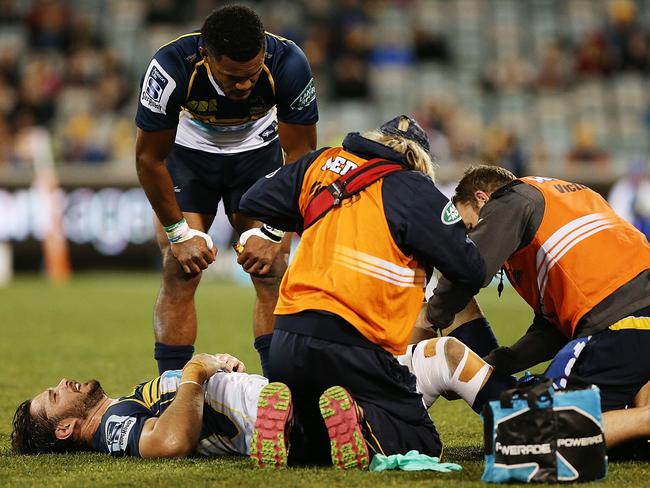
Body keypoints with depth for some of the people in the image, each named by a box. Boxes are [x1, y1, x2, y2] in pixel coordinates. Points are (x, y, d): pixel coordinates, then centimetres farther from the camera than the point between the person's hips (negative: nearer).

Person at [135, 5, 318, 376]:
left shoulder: (289, 64, -32)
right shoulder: (172, 68, -36)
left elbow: (300, 154, -18)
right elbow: (149, 158, -21)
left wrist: (273, 233, -19)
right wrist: (179, 232, -17)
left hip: (258, 150, 1)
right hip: (189, 151, -1)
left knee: (272, 272, -9)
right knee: (179, 275, -9)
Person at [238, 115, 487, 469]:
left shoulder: (323, 163, 15)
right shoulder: (413, 190, 1)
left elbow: (253, 203, 22)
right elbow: (470, 271, -1)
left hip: (286, 346, 5)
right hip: (352, 350, -5)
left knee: (312, 445, 25)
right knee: (423, 446, 6)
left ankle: (281, 418, -9)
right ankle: (358, 424, -24)